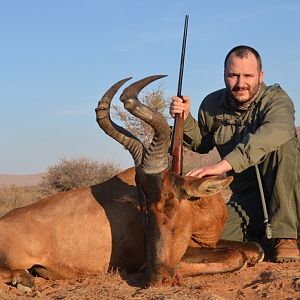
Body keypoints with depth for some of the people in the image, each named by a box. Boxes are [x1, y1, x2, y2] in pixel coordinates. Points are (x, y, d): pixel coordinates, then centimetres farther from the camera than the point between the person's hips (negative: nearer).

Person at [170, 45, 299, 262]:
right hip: (245, 199, 4)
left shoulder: (276, 98, -12)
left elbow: (276, 131, -36)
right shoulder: (212, 105, 4)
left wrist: (226, 163, -47)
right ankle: (262, 241, 13)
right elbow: (201, 145, 22)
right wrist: (185, 119, 1)